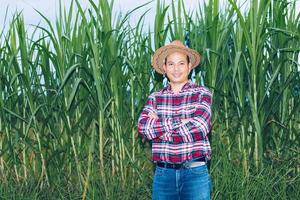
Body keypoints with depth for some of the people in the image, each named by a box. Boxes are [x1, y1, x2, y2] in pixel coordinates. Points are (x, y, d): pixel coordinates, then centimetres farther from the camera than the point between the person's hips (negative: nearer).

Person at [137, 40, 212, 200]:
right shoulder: (155, 98, 8)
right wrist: (180, 123, -14)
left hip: (195, 173, -2)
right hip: (163, 174, 2)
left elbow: (198, 128, -13)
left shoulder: (202, 94, 1)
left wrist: (157, 127, -6)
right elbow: (143, 127, -7)